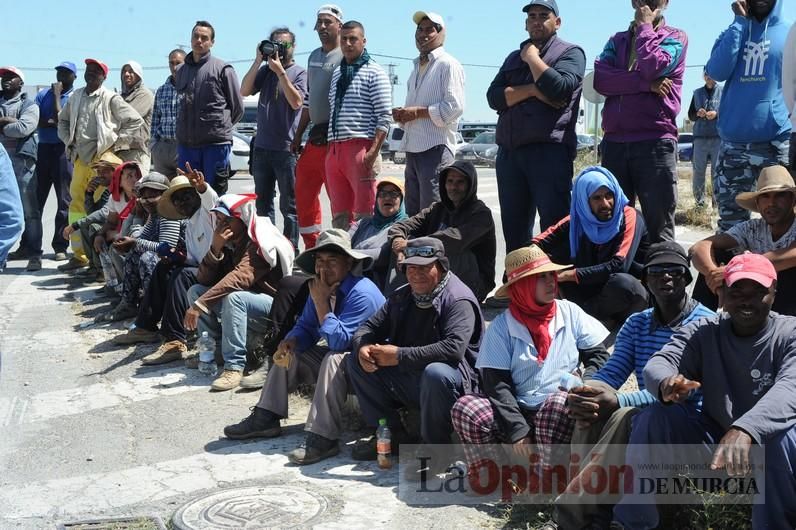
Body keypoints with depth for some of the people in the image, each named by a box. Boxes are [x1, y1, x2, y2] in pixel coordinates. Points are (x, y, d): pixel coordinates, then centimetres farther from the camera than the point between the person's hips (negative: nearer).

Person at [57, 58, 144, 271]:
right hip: (80, 158, 6)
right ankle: (79, 254, 15)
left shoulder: (111, 99, -3)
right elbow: (63, 120, 29)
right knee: (77, 204, 7)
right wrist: (68, 142, 15)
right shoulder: (75, 97, 13)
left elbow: (135, 120, -3)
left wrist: (117, 142, -4)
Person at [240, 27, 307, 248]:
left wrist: (280, 72, -15)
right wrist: (258, 61, -4)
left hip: (286, 148, -5)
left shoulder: (299, 73, 0)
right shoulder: (265, 70, 13)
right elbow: (244, 91, 1)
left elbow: (296, 102, -13)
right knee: (263, 202, 11)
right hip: (262, 147, 5)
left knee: (289, 205, -1)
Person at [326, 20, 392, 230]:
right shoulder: (337, 73, 20)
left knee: (364, 213, -7)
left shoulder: (374, 73, -1)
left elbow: (385, 117, -8)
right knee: (339, 214, 9)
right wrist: (331, 148, 14)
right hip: (334, 148, 7)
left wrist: (373, 152, -17)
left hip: (361, 146, -7)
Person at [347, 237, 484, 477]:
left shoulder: (459, 300, -14)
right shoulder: (402, 297, 11)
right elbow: (370, 327, 15)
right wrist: (363, 347, -11)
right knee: (356, 362, -1)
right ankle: (391, 434, 3)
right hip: (406, 381, 8)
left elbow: (454, 347, -30)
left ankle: (436, 448, -17)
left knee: (436, 373, -40)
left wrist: (400, 356, -27)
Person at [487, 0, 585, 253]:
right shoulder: (514, 57, 22)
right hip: (509, 152, 6)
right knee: (514, 228, 9)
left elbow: (558, 89, -13)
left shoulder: (570, 52, 7)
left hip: (549, 151, -6)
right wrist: (532, 90, -7)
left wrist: (532, 57, 0)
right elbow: (494, 96, 7)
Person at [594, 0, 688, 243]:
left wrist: (644, 26, 1)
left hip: (655, 142, -4)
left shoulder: (675, 37, 8)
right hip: (614, 142, 4)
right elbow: (600, 78, -1)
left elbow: (652, 67, -13)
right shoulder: (617, 40, 19)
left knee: (659, 228, -3)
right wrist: (646, 84, -11)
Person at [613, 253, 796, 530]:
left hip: (769, 445, -3)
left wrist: (745, 431, -50)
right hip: (714, 440, 4)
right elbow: (658, 363, -15)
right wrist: (666, 382, -43)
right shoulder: (704, 332, 0)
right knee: (652, 418, -17)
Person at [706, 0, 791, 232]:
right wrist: (740, 22, -3)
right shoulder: (734, 31, 13)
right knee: (731, 216, 5)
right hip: (733, 142, 2)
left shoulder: (789, 34, 8)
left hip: (775, 142, -1)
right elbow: (717, 71, -5)